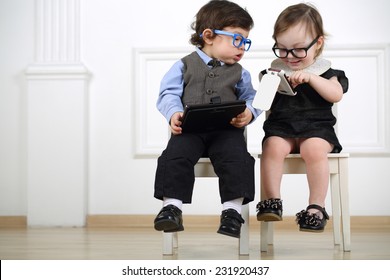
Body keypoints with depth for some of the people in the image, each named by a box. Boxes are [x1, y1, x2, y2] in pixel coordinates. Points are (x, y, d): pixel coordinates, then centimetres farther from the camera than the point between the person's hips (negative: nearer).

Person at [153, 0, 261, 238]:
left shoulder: (239, 73, 21)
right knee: (176, 156, -26)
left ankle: (232, 210, -19)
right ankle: (172, 206, -21)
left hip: (227, 128, 1)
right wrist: (174, 113, -15)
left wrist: (248, 113, -10)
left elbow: (250, 98, 15)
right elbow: (169, 94, 6)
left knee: (237, 158, -25)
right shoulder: (185, 65, 13)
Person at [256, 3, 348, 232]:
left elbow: (336, 95, -9)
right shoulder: (275, 70, 14)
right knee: (272, 147, -30)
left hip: (317, 127, -2)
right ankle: (272, 201, -21)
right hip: (280, 128, 2)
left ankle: (316, 207, -22)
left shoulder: (325, 70, 8)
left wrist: (311, 78, -19)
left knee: (315, 150, -33)